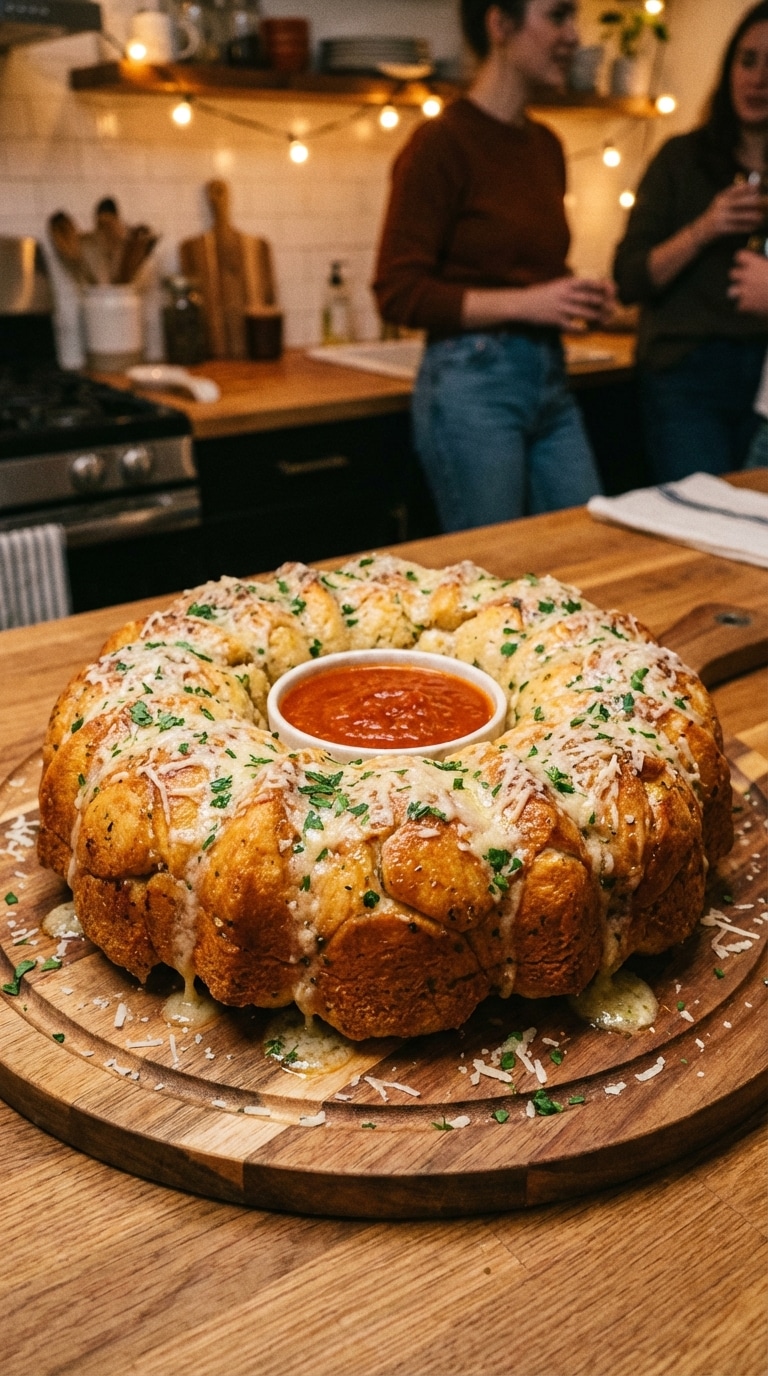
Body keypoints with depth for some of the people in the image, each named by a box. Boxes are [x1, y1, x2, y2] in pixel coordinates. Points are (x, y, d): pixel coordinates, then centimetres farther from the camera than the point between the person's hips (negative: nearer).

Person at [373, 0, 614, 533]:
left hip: (551, 379, 8)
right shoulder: (442, 142, -9)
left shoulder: (547, 145, 13)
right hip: (473, 383, -7)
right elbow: (398, 293, -13)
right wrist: (524, 303, -18)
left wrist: (582, 296, 4)